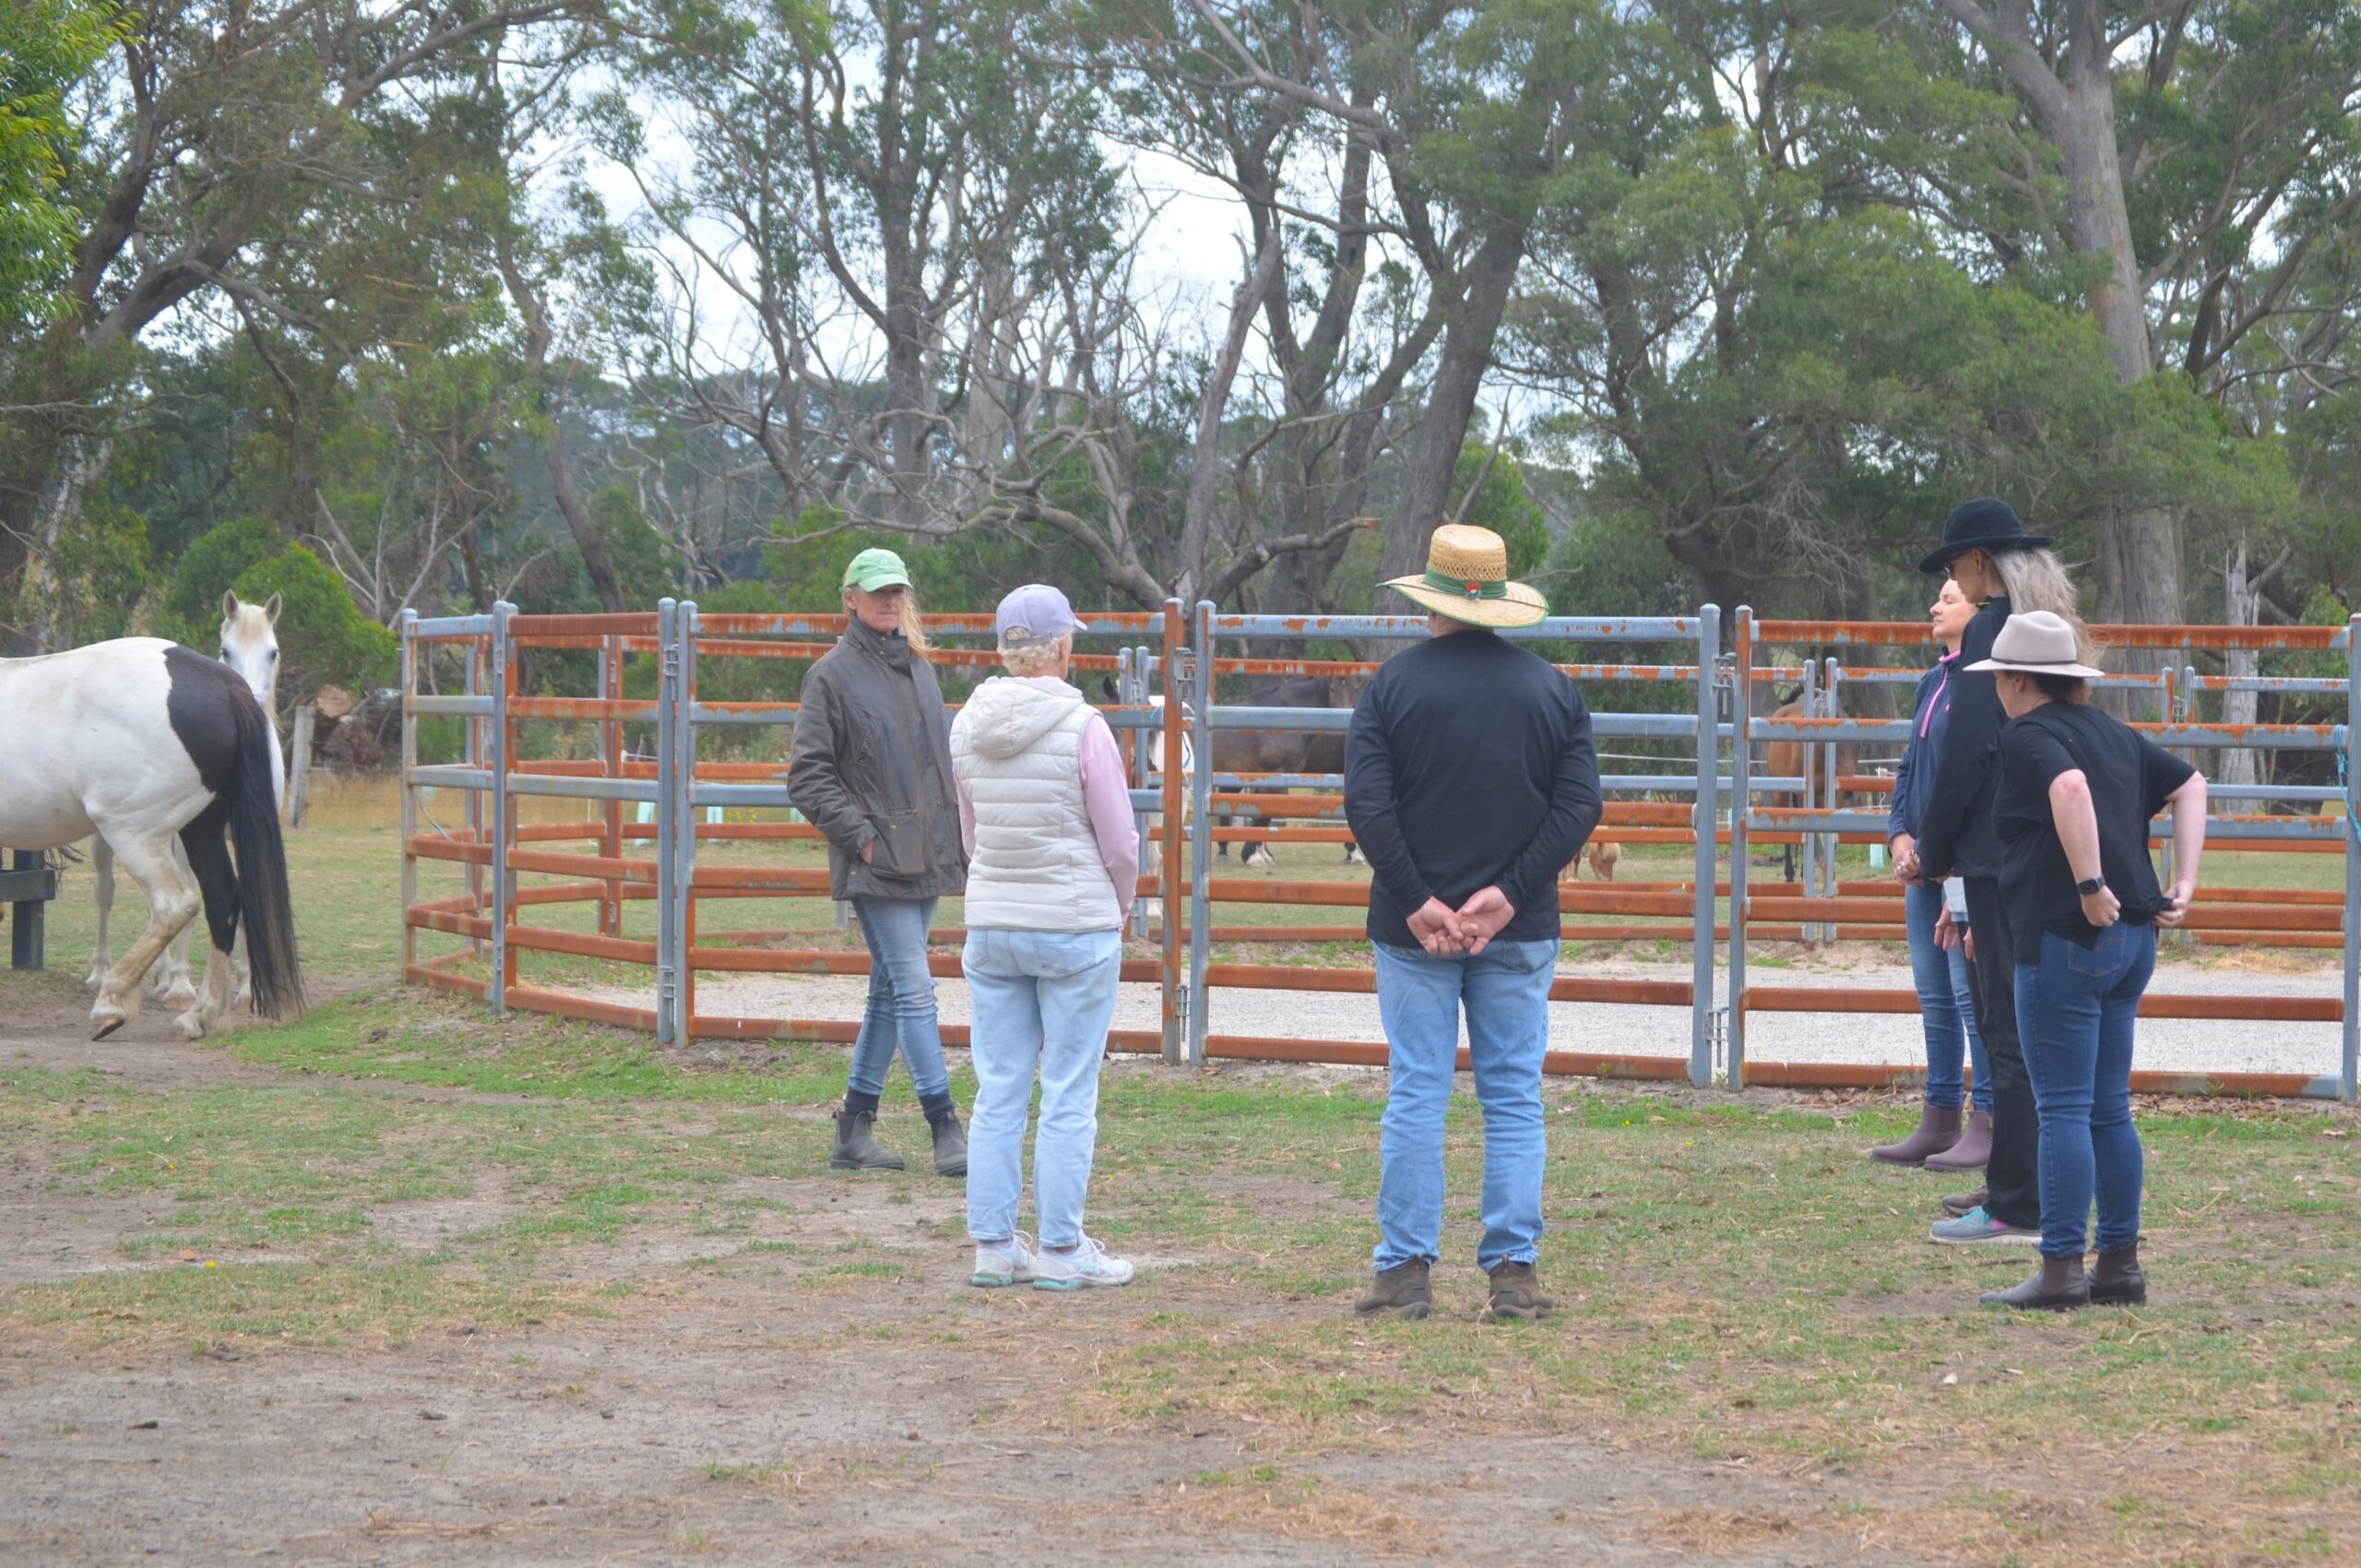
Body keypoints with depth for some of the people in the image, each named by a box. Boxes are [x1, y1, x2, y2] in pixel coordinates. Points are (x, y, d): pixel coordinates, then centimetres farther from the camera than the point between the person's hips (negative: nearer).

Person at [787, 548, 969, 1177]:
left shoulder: (919, 667, 15)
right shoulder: (833, 673, -4)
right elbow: (807, 774, -6)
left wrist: (957, 835, 14)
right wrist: (859, 835, -13)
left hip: (926, 858, 7)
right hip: (876, 862, -7)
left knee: (889, 992, 10)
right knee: (914, 990, -11)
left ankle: (854, 1130, 16)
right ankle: (946, 1131, -10)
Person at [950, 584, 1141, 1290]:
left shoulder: (968, 727, 3)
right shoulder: (1082, 728, -13)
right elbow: (1120, 845, -7)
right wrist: (1116, 911, 10)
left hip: (991, 926, 5)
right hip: (1076, 926, -5)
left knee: (997, 1092, 9)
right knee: (1069, 1097, 1)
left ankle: (992, 1245, 12)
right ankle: (1061, 1251, 4)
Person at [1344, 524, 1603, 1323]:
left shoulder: (1393, 684, -3)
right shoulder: (1551, 688, 3)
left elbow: (1366, 804, -11)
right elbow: (1579, 805, -4)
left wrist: (1416, 903, -9)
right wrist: (1511, 894, -8)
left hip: (1412, 928, -1)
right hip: (1521, 930, 2)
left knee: (1415, 1094, 3)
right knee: (1514, 1097, 6)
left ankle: (1406, 1271, 4)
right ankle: (1514, 1272, 4)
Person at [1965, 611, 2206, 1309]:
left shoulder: (2028, 736, -9)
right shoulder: (2115, 735, 16)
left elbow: (2069, 786, -30)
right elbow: (2190, 784, 23)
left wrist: (2090, 884, -25)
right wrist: (2182, 882, 16)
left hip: (2067, 939, -8)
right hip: (2132, 939, 8)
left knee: (2063, 1109, -5)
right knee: (2110, 1110, 13)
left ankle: (2061, 1269, -5)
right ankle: (2120, 1264, 16)